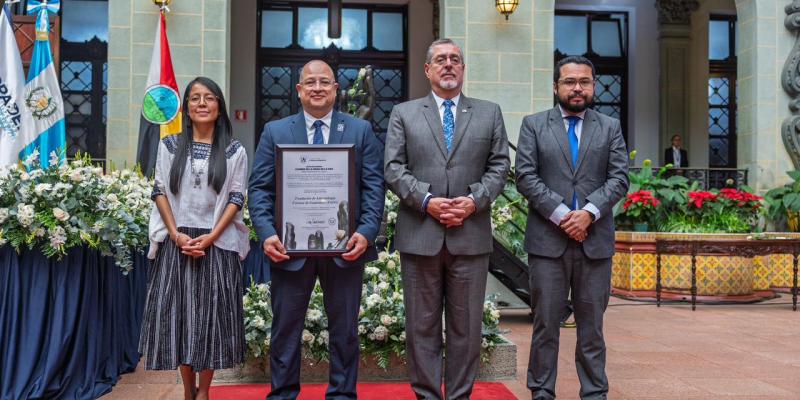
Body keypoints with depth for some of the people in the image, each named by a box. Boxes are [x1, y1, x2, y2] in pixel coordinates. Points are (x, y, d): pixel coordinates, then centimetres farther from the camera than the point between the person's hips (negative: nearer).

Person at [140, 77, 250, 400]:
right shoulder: (169, 146, 7)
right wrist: (176, 234, -9)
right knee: (179, 312, 4)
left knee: (211, 314, 2)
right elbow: (160, 192, 4)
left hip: (217, 244, -1)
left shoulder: (234, 151, 3)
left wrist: (211, 237, -12)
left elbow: (236, 199, -1)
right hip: (177, 242, 1)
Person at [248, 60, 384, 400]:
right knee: (285, 329, 10)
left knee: (344, 330, 11)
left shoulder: (361, 131, 6)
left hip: (345, 248, 0)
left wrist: (366, 232, -13)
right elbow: (260, 188, 2)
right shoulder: (275, 132, 8)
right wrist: (266, 234, -11)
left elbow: (374, 187, -1)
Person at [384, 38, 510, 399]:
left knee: (466, 325, 8)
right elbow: (393, 168, 1)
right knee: (422, 325, 6)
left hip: (471, 235, 1)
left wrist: (474, 200, -9)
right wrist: (426, 200, -12)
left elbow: (499, 166, 7)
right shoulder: (403, 113, 10)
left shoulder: (489, 113, 13)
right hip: (419, 234, -1)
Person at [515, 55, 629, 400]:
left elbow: (619, 178, 4)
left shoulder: (610, 128, 13)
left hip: (595, 240, 2)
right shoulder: (533, 125, 8)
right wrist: (560, 215, -12)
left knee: (592, 326, 8)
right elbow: (526, 177, -3)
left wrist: (589, 212, -12)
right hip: (547, 239, -1)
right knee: (545, 323, 4)